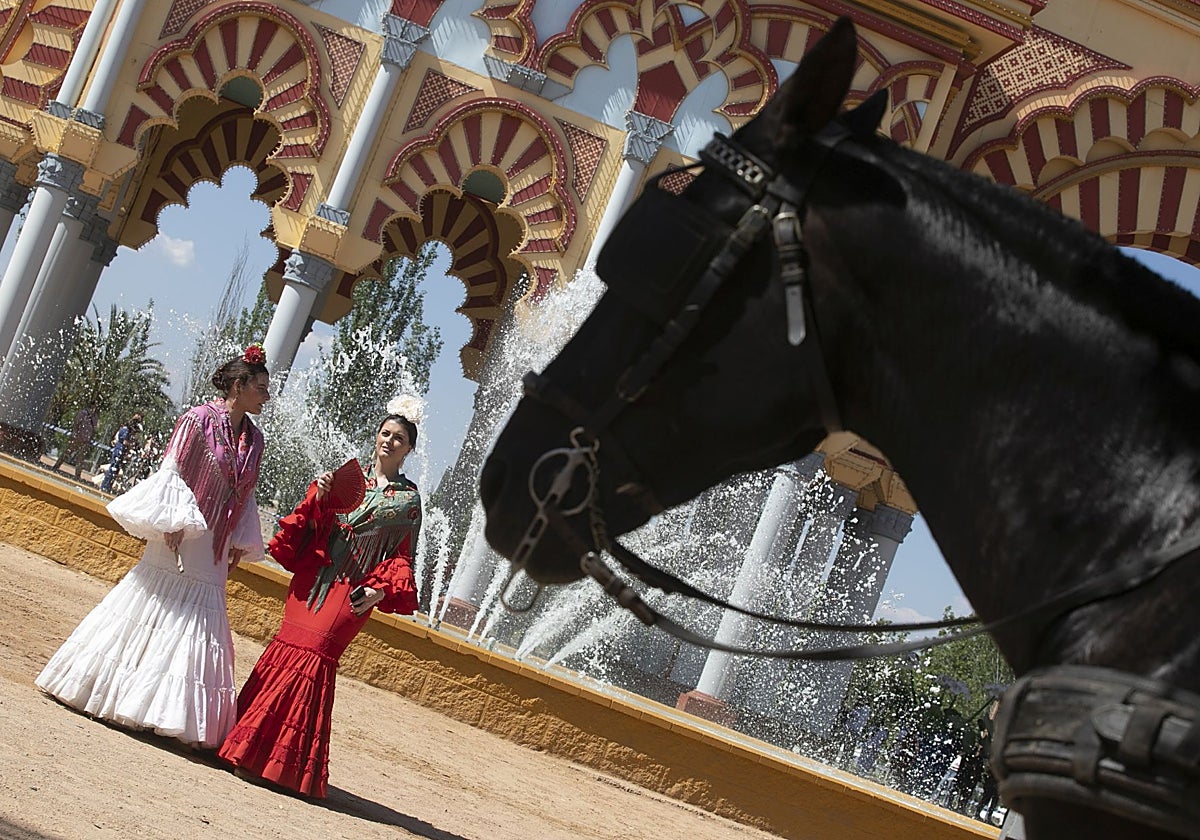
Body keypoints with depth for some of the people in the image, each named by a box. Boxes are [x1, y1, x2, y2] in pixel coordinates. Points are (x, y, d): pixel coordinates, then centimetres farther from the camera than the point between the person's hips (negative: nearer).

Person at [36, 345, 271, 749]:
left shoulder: (254, 439, 9)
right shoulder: (199, 420, -8)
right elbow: (171, 472, -11)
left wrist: (242, 541, 8)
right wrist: (173, 522, -19)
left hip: (212, 555, 6)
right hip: (180, 538, -6)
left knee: (201, 623, 3)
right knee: (151, 609, -1)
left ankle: (174, 711, 9)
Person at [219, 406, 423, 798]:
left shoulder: (408, 498, 9)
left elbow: (401, 556, 7)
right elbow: (309, 522, 11)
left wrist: (382, 590, -9)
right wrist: (319, 497, -9)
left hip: (353, 591, -3)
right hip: (313, 578, 3)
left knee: (312, 656, -12)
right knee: (289, 649, -3)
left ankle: (285, 760, -4)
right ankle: (251, 749, 7)